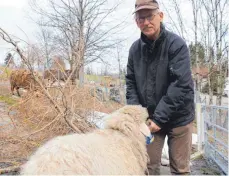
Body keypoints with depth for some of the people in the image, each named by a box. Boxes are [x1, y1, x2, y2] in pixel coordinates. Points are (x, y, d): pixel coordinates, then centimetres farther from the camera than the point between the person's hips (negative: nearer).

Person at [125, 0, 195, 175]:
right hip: (150, 118, 4)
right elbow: (131, 83, 4)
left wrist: (160, 117, -22)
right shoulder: (135, 48, 0)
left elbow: (181, 85, -21)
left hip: (178, 118, -3)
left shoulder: (176, 44, -14)